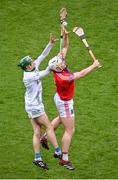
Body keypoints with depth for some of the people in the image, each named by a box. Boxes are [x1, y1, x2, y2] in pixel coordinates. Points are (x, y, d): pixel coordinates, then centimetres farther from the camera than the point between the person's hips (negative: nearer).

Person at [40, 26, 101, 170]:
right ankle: (64, 159, 7)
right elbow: (81, 74, -32)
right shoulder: (62, 78, -39)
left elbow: (65, 47, -13)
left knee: (61, 119, 36)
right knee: (70, 130, 0)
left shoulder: (58, 65, -18)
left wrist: (65, 35, -28)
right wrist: (93, 66, -22)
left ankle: (45, 136, 50)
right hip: (65, 103, -9)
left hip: (60, 98, 9)